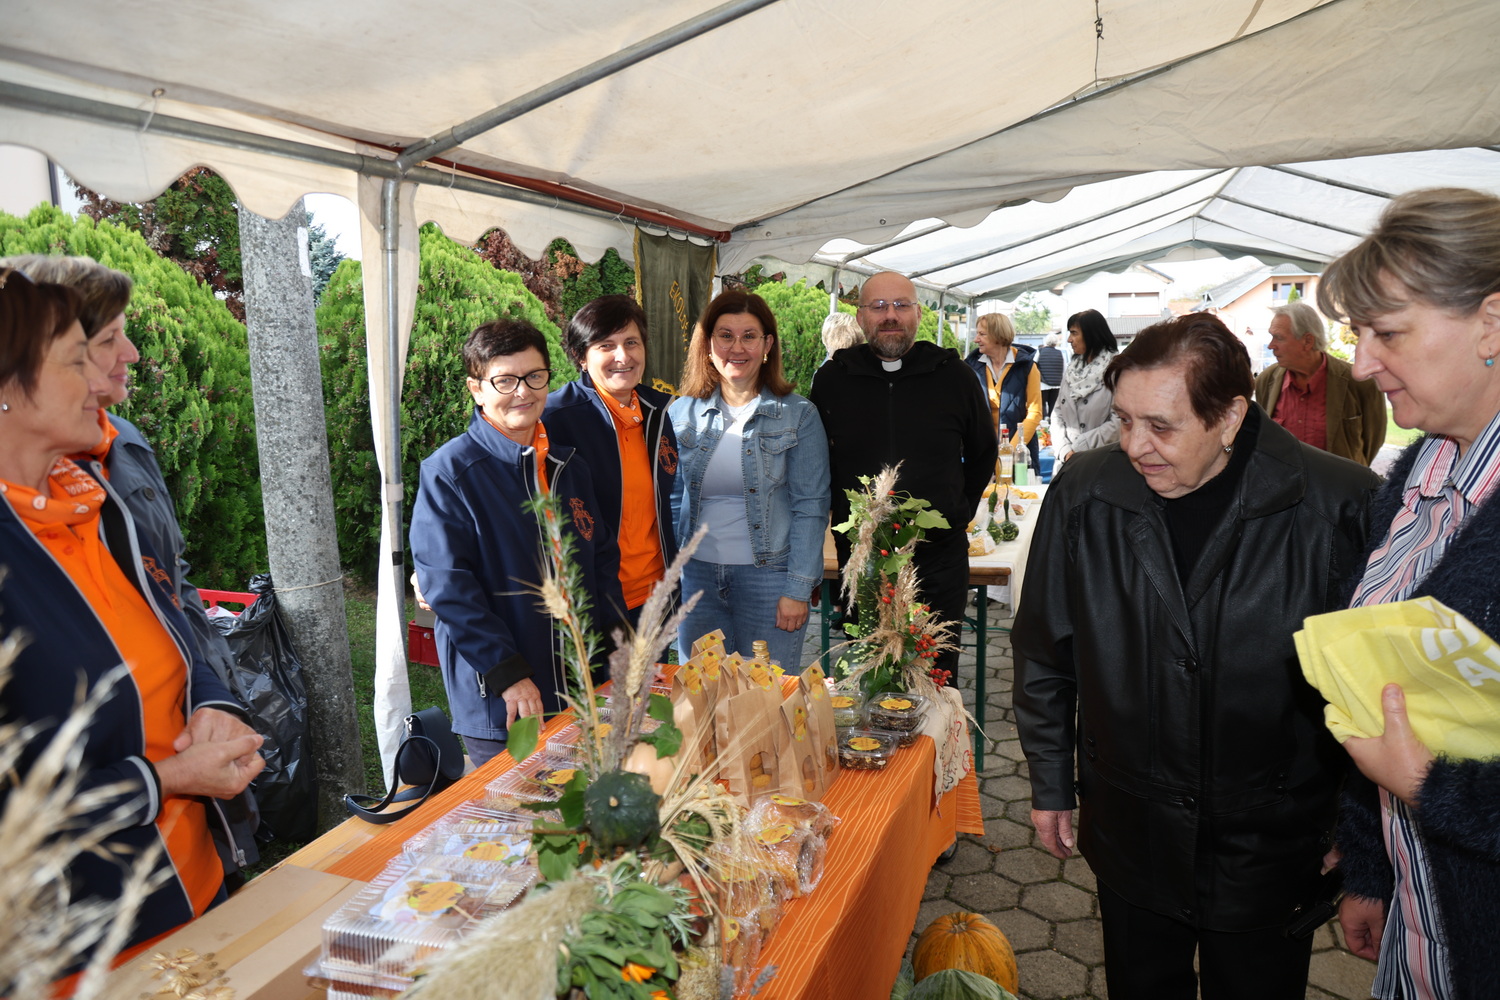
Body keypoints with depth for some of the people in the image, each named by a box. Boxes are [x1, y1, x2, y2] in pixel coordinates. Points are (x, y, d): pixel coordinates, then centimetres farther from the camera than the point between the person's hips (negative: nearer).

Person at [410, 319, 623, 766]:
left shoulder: (568, 465, 8)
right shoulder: (448, 472, -11)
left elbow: (602, 556, 14)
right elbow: (448, 587, -15)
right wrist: (509, 674, -18)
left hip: (582, 687, 6)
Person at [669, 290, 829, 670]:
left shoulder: (798, 416, -3)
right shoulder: (683, 412, 6)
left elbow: (811, 507, -5)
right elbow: (672, 499, 11)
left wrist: (798, 589, -10)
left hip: (768, 577, -2)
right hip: (696, 577, 3)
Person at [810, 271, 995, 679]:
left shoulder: (954, 375, 1)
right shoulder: (832, 379, 1)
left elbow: (983, 454, 16)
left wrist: (959, 511, 9)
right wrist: (836, 515, 7)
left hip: (940, 559, 0)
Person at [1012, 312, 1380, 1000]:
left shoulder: (1341, 506, -17)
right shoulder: (1083, 494, -10)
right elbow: (1044, 654, 1)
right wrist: (1050, 786, 6)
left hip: (1271, 845, -1)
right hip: (1130, 833, 2)